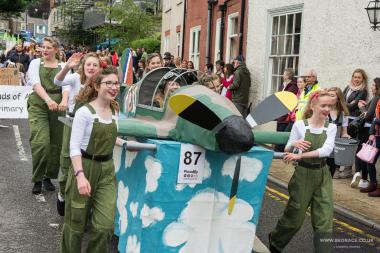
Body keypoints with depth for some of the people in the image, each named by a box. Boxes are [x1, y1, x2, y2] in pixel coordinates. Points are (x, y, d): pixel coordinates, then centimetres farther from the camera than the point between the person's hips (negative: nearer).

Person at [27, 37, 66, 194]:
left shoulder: (63, 66, 9)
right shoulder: (36, 63, 5)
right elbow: (35, 83, -10)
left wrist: (64, 102, -26)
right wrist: (48, 100, -28)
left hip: (58, 107, 2)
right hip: (38, 106, -2)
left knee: (56, 144, 5)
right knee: (40, 143, -13)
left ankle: (48, 177, 22)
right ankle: (37, 179, 3)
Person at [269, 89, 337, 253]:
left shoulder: (331, 127, -2)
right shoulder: (299, 125, -8)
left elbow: (327, 150, -18)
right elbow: (287, 151, -5)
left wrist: (300, 155, -27)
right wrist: (294, 145, -28)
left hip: (322, 175, 2)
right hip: (303, 174, -2)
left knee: (325, 219, -1)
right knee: (295, 215, 10)